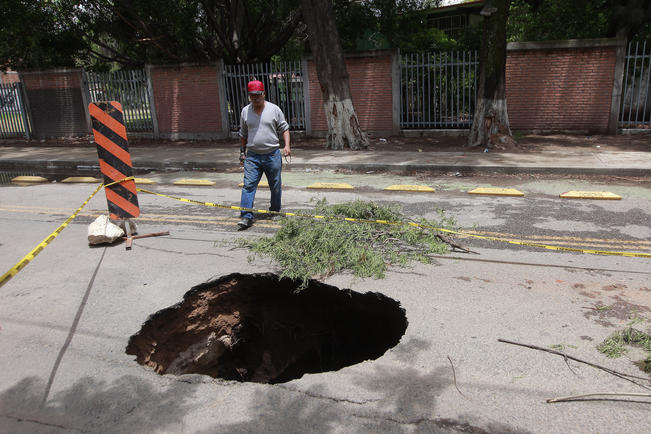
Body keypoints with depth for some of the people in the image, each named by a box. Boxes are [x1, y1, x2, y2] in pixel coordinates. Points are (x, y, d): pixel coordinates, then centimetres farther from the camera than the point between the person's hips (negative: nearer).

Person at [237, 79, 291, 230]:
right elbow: (243, 134, 16)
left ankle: (275, 212, 29)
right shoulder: (245, 111, 7)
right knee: (248, 185, -9)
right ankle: (246, 217, -9)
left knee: (275, 186, 10)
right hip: (252, 156, 1)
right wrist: (242, 151, 14)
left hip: (273, 155, -1)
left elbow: (284, 128, 4)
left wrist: (287, 145, -10)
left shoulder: (274, 109, 0)